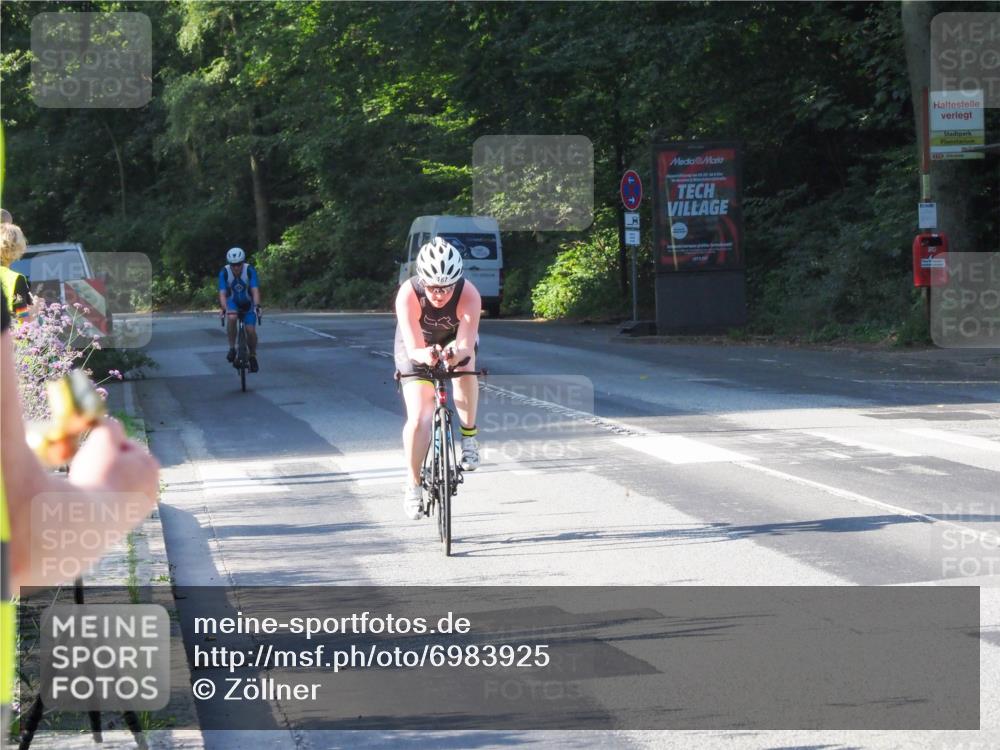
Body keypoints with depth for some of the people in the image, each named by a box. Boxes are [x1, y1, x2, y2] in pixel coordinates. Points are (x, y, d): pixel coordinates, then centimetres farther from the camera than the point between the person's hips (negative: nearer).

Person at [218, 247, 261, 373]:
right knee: (231, 318, -32)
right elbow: (222, 294, -31)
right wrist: (225, 309, -48)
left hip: (248, 302, 0)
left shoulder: (249, 270, -26)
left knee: (251, 330, -11)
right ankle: (232, 348, -17)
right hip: (232, 302, 0)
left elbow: (255, 290, -34)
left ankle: (253, 356, 15)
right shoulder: (224, 272, -24)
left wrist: (257, 305, -51)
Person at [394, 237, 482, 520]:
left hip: (455, 341, 1)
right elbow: (414, 349, -39)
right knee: (419, 419, -15)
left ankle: (469, 435, -11)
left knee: (464, 365, -33)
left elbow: (466, 345, -40)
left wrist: (456, 352, -63)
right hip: (416, 350, -1)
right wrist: (425, 355, -62)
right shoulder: (408, 295, -36)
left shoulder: (469, 295, -34)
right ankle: (413, 485, 3)